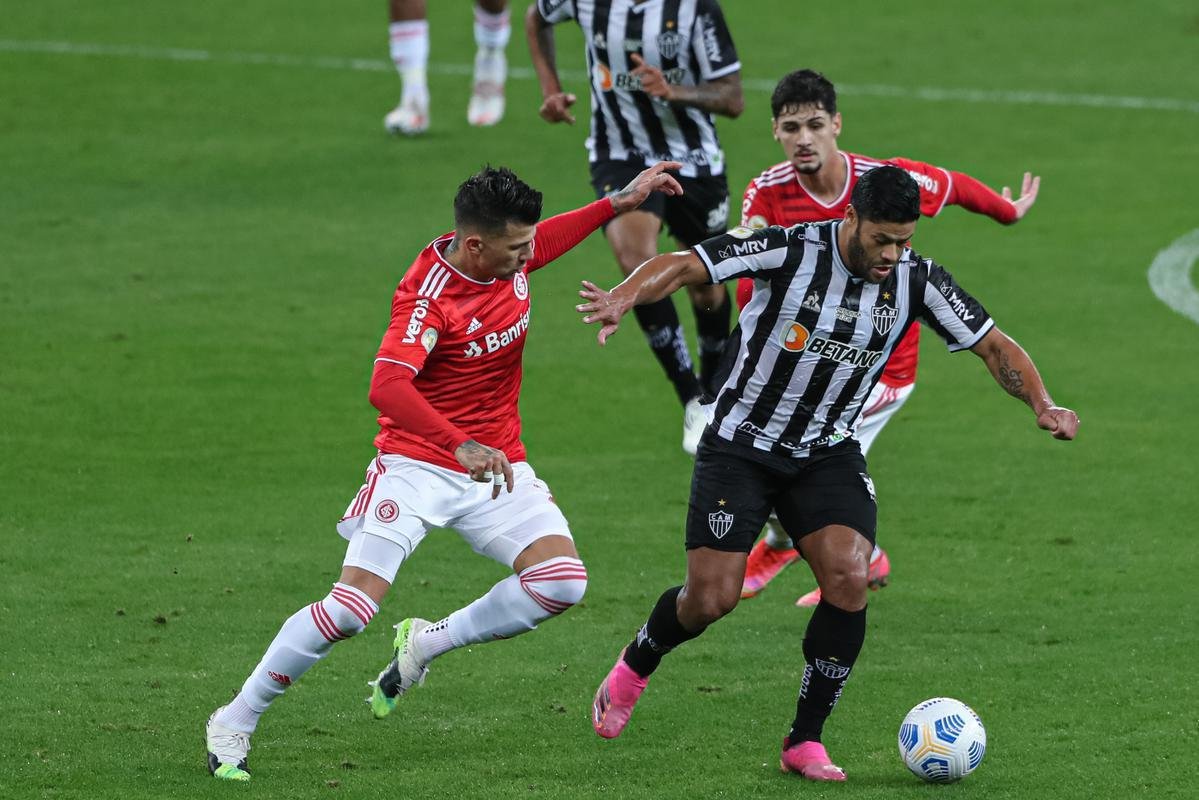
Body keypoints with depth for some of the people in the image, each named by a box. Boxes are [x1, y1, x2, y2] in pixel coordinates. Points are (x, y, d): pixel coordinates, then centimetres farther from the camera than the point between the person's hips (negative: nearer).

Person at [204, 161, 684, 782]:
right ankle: (233, 723, 2)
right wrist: (462, 447, -49)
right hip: (416, 464, -6)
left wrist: (622, 201, 22)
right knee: (351, 608, -16)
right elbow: (387, 388, -39)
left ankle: (426, 643, 9)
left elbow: (549, 238, 24)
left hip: (497, 467, 6)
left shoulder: (510, 256, -3)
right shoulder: (427, 295, -25)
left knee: (562, 582, -14)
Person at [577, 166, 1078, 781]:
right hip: (739, 447, -3)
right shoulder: (790, 251, -20)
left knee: (849, 577, -20)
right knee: (712, 597, -8)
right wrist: (625, 297, -42)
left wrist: (1042, 404, -18)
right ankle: (634, 667, 27)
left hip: (828, 454, 3)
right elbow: (681, 266, -21)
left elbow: (993, 345, -1)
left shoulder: (917, 281, -8)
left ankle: (805, 743, -7)